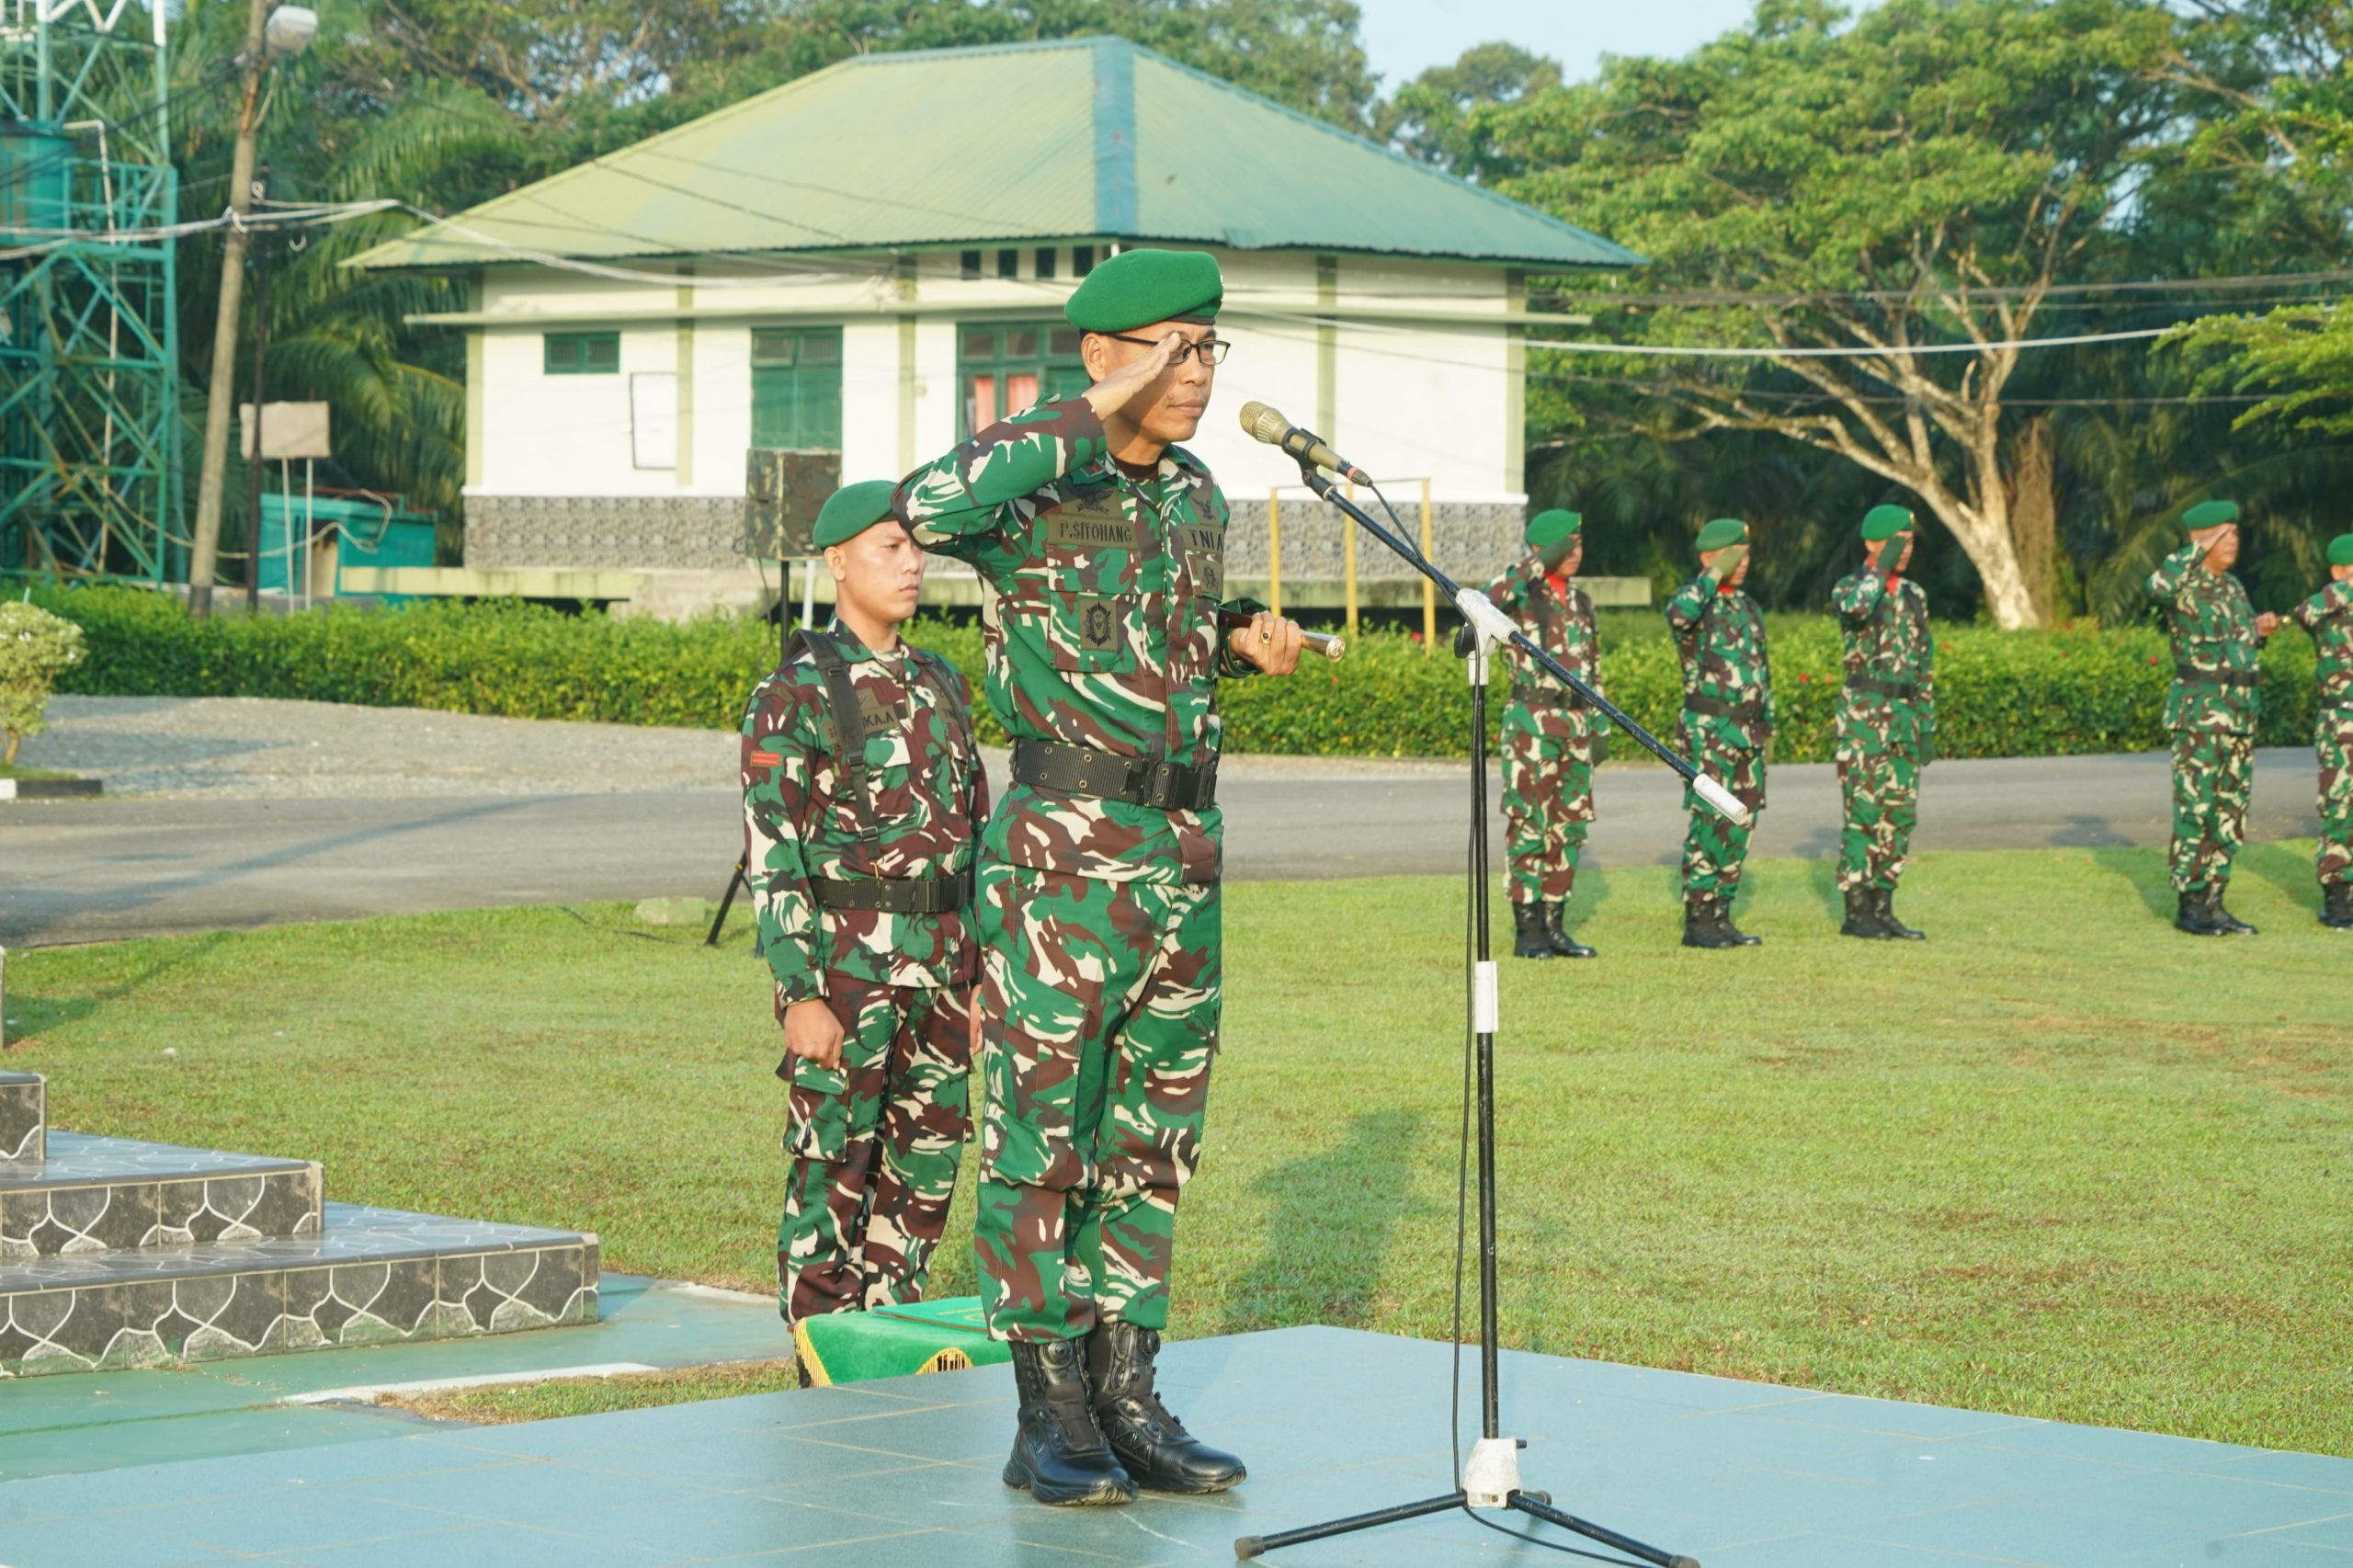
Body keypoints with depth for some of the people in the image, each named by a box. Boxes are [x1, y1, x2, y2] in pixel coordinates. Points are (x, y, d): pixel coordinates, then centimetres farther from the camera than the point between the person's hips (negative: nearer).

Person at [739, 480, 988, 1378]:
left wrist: (980, 972, 14)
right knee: (832, 1167, -2)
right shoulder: (796, 694, -8)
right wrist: (799, 994, -17)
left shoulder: (939, 686, 12)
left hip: (938, 962, 6)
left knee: (926, 1164, 10)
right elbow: (770, 855, -12)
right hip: (844, 961, -6)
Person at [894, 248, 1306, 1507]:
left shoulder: (1198, 500, 13)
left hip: (1187, 858, 7)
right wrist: (1091, 413, -30)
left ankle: (1127, 1402, 18)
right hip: (1062, 851, -7)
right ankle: (1049, 1421, 3)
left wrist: (1245, 651, 7)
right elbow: (929, 508, -33)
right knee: (1043, 1139, -2)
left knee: (1152, 1144, 10)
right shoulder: (1033, 487, -9)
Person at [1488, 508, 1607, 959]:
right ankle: (1527, 931, -3)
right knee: (1529, 826, -6)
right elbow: (1492, 597, -30)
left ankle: (1554, 925, 15)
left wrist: (1599, 725, 16)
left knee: (1569, 826, 8)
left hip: (1574, 720, 7)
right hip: (1532, 721, -7)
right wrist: (1541, 563, -24)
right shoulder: (1522, 594, -4)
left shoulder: (1580, 602, 15)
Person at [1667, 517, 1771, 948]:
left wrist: (1766, 724, 18)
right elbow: (1680, 614, -34)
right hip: (1709, 732, -7)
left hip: (1748, 733, 7)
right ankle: (1697, 921, -4)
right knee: (1709, 824, -8)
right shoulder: (1692, 600, -7)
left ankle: (1721, 916, 13)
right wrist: (1714, 577, -22)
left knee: (1740, 825, 7)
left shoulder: (1748, 607, 16)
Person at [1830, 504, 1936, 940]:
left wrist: (1928, 725, 13)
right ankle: (1855, 914, -1)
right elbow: (1857, 607, -33)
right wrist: (1882, 566, -19)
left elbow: (1924, 664, 17)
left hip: (1905, 716, 7)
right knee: (1864, 814, -7)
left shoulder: (1914, 595, 14)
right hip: (1864, 714, -7)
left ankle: (1882, 909, 12)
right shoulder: (1848, 588, -6)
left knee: (1899, 817, 6)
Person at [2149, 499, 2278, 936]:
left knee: (2230, 811, 8)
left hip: (2240, 712, 8)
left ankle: (2212, 904, 13)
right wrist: (2201, 547, -26)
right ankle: (2189, 907, 1)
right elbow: (2158, 586, -36)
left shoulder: (2233, 588, 15)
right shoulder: (2180, 582, -9)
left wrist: (2260, 630, 6)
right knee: (2196, 809, -6)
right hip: (2198, 711, -8)